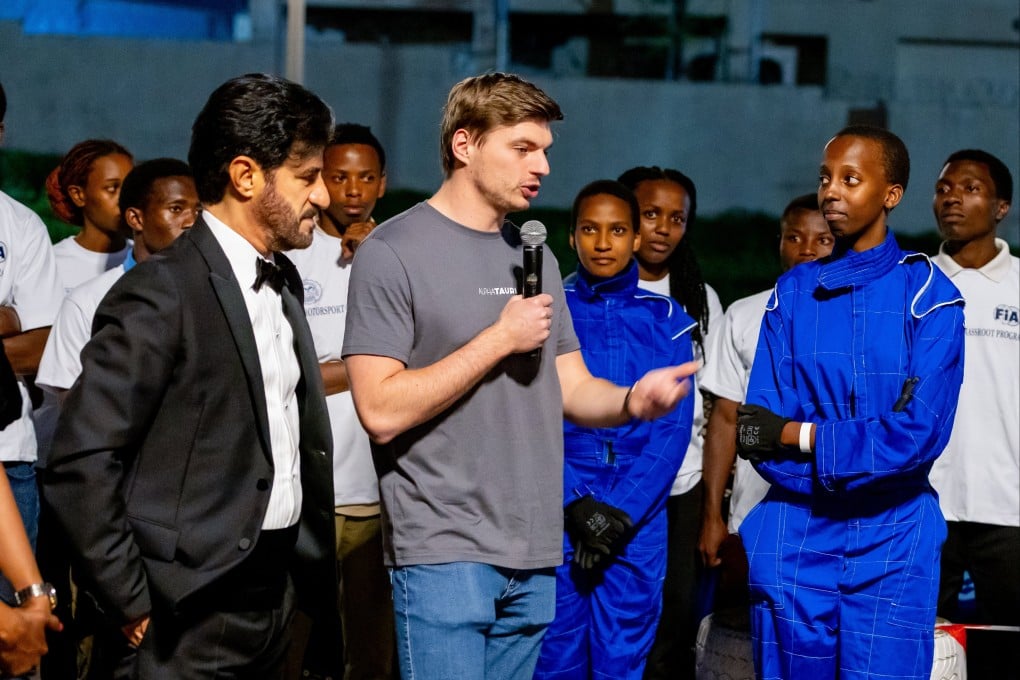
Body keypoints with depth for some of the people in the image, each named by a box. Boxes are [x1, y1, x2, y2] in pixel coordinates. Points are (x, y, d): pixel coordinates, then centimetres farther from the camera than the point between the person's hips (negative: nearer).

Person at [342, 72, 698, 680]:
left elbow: (573, 390, 15)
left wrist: (632, 401, -7)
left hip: (535, 554, 7)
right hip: (445, 553, -7)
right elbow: (381, 412, -16)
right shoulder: (394, 252, -8)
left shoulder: (535, 256, 15)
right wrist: (501, 338, -15)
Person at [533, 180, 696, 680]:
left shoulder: (667, 319, 6)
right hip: (558, 513, 0)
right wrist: (577, 507, -13)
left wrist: (619, 512, -11)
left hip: (637, 518, 1)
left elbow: (672, 429, 0)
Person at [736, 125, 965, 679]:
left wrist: (801, 437, -10)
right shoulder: (792, 292, 8)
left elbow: (920, 432, -13)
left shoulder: (926, 294, -2)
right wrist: (865, 452, -14)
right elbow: (756, 431, -1)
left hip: (891, 546, -3)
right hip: (795, 537, 3)